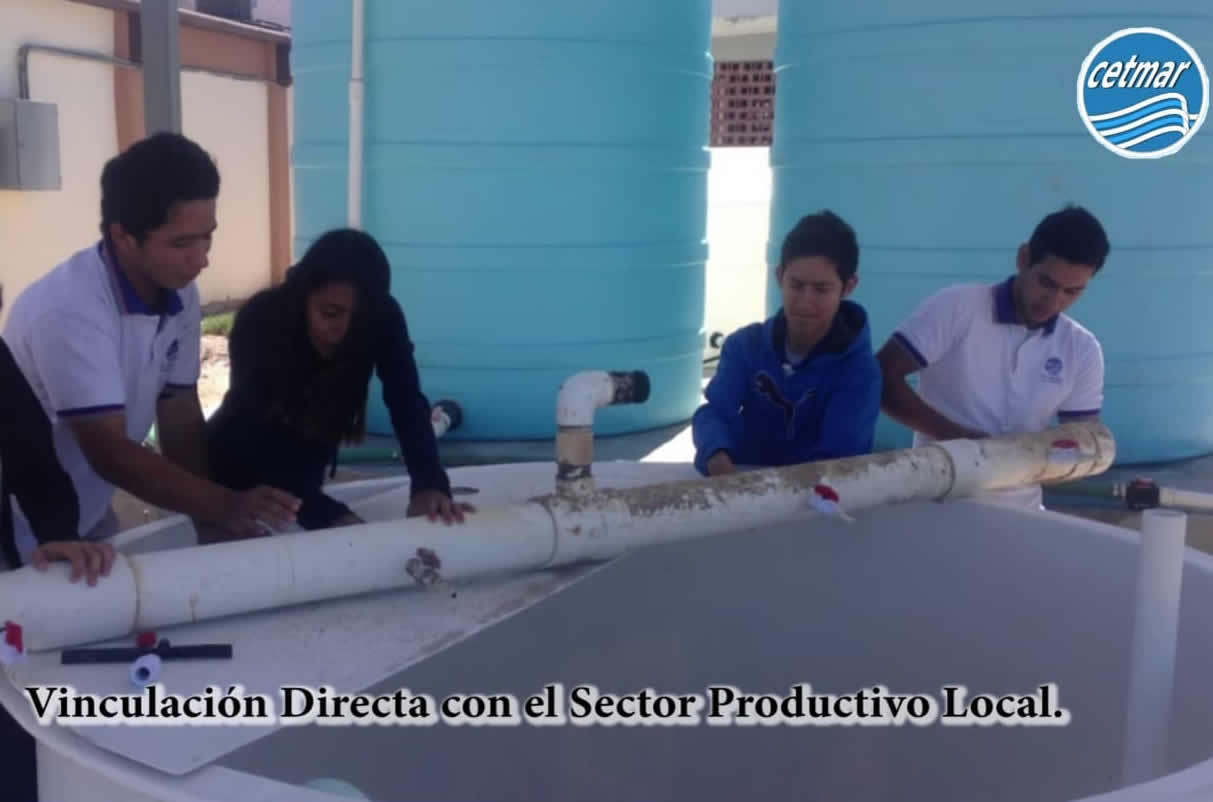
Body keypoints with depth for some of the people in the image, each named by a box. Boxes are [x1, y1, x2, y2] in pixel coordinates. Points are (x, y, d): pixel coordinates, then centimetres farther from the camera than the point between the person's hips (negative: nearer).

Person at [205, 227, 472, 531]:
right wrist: (326, 512, -48)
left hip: (303, 468, 3)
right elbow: (257, 438, -36)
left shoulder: (383, 318, -24)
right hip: (240, 466, -2)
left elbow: (406, 402, -31)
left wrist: (430, 483, -50)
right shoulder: (259, 320, -32)